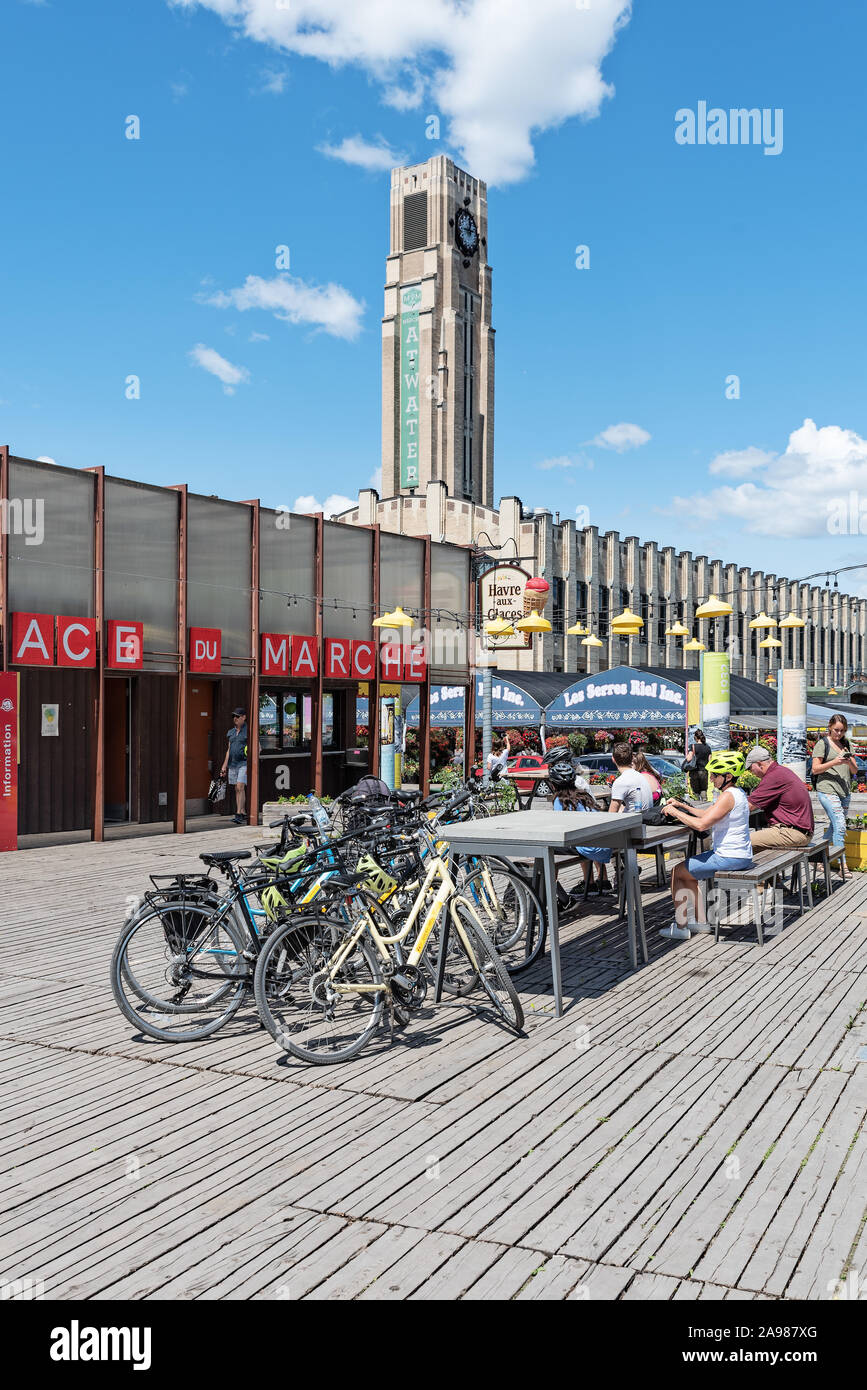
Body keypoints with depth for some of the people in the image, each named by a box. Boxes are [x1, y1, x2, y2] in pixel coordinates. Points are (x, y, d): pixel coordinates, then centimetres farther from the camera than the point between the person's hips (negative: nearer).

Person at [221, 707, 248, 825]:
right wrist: (224, 766, 16)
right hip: (232, 764, 7)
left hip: (244, 763, -7)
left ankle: (239, 814, -18)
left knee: (240, 787, -16)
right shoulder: (231, 732, 16)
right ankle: (243, 813, 12)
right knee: (237, 789, 6)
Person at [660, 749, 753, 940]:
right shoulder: (737, 792, 11)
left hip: (729, 858, -10)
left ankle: (680, 927, 5)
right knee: (688, 869, 23)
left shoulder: (728, 796, -21)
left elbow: (702, 824, -26)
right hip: (740, 855, 10)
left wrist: (675, 812, -15)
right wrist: (683, 806, 14)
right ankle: (700, 921, 23)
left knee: (677, 872, 1)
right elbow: (709, 814, 21)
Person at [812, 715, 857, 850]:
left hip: (845, 791, 6)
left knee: (835, 827, 7)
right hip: (827, 790, -6)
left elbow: (855, 770, 15)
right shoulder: (822, 743, 0)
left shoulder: (847, 744, 17)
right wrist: (834, 763, -18)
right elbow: (815, 769, -4)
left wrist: (849, 762, -8)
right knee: (840, 826, -16)